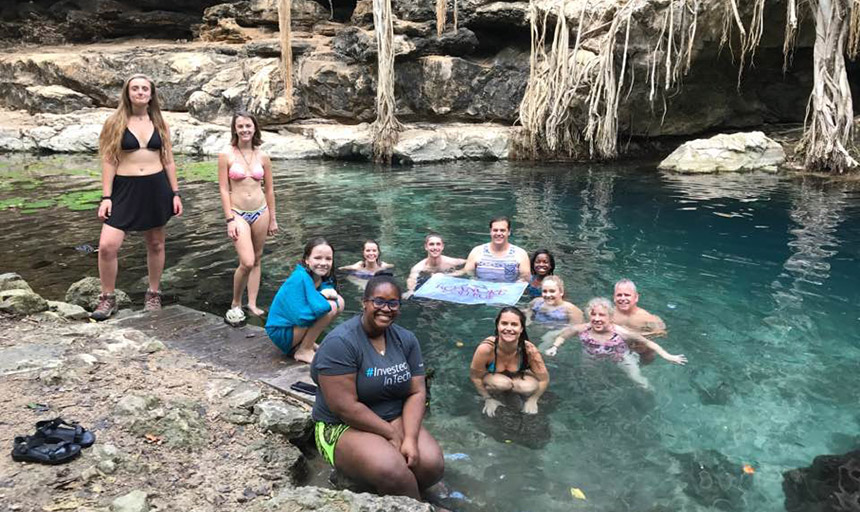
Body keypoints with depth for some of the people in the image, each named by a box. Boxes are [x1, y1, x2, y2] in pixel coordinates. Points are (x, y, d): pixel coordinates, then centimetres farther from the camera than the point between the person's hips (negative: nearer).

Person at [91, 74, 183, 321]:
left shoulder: (160, 124, 7)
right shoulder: (115, 122, 0)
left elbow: (168, 161, 10)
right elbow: (108, 161, -2)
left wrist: (175, 193, 4)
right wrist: (106, 197, -7)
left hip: (156, 188, 2)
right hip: (124, 188, -2)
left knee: (156, 244, 10)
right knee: (107, 245, -11)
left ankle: (153, 294, 26)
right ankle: (107, 298, 7)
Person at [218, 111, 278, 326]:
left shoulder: (263, 157, 4)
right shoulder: (226, 156, -5)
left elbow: (269, 189, 10)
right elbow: (224, 189, -5)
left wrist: (272, 219, 12)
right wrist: (230, 220, -10)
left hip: (260, 212, 4)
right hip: (238, 214, -4)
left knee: (256, 260, 10)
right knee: (246, 262, -14)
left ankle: (252, 303, 22)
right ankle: (235, 304, 8)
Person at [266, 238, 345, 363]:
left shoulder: (325, 279, -1)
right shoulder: (300, 279, -26)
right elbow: (301, 317, -31)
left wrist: (331, 293, -21)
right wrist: (321, 296, -21)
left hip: (298, 326, 9)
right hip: (281, 333, -9)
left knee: (339, 302, 2)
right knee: (330, 307, -23)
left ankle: (301, 343, 7)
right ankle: (303, 351, -9)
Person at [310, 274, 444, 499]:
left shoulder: (406, 339, 2)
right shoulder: (340, 343, -18)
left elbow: (417, 392, -2)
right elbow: (345, 407, -21)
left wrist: (410, 438, -18)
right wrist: (392, 434, -17)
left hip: (397, 421, 6)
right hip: (345, 427, -5)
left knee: (433, 464, -20)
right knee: (394, 472, -30)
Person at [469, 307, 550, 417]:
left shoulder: (529, 350, -31)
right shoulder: (486, 348, -36)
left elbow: (544, 379, -16)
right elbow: (475, 376, -19)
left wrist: (533, 400, -15)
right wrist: (488, 399, -12)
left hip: (519, 377, 1)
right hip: (491, 377, -1)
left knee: (530, 387, -31)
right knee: (501, 383, -34)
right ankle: (492, 394, -1)